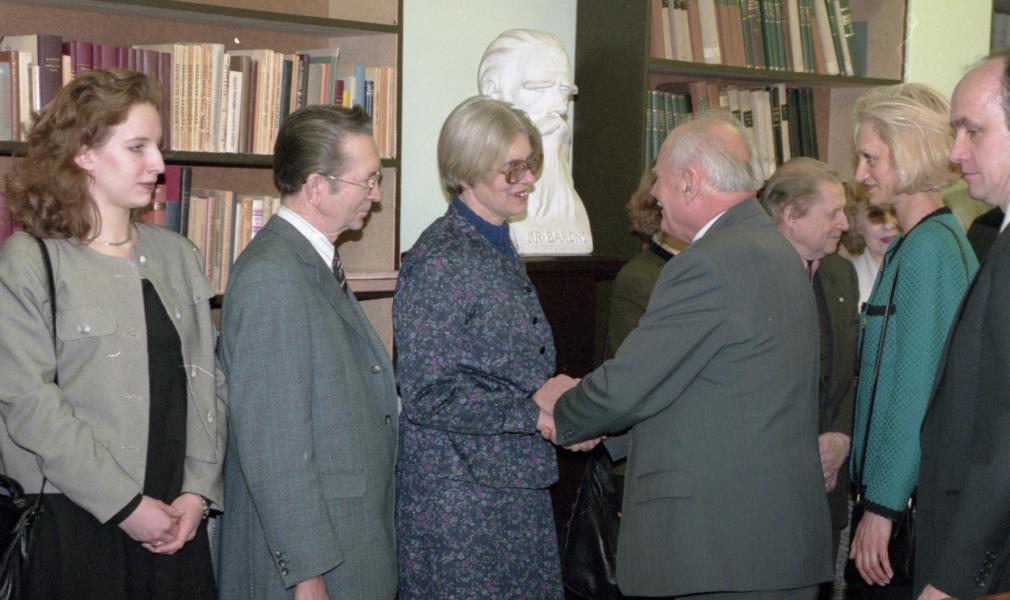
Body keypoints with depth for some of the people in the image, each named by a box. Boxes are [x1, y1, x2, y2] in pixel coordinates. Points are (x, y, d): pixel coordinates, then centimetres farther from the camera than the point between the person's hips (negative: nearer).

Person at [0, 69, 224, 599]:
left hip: (176, 519, 5)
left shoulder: (176, 254, 10)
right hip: (74, 524, -4)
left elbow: (205, 380, 7)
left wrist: (197, 491, -4)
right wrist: (126, 505, -13)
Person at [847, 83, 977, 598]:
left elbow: (916, 392, -19)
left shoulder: (929, 248, -16)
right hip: (892, 489, 9)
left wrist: (882, 506, -17)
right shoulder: (912, 245, 13)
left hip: (911, 499, -9)